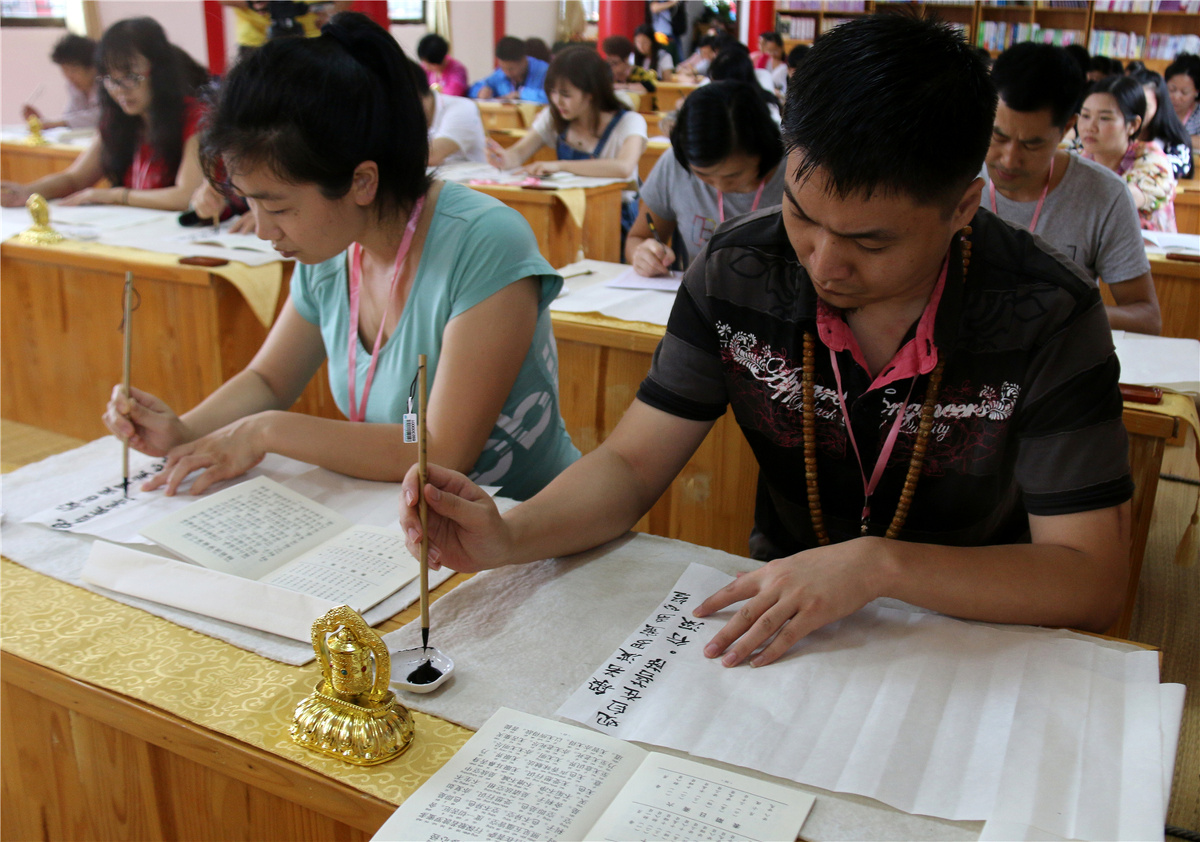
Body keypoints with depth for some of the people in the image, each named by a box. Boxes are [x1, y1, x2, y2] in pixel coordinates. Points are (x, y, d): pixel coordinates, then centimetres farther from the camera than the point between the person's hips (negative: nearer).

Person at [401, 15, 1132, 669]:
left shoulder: (1049, 319, -19)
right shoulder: (737, 274, -11)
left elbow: (1091, 581, -17)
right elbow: (633, 463, -6)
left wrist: (880, 563, -30)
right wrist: (509, 538, -24)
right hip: (779, 626, 2)